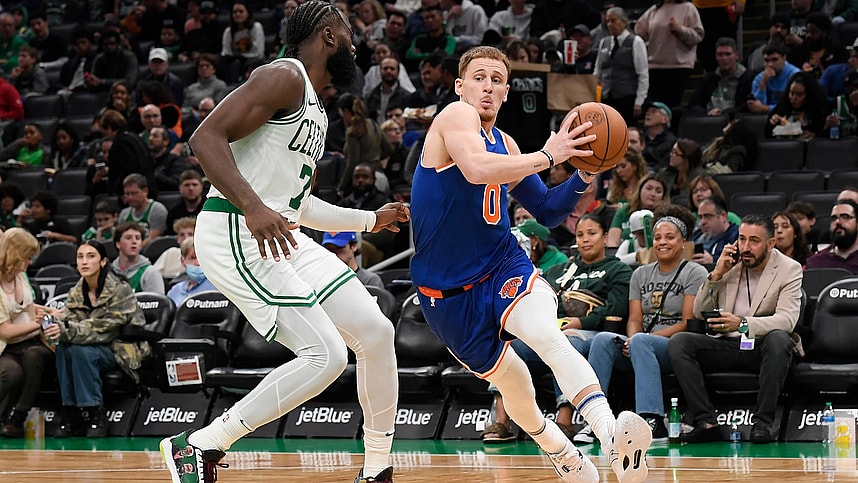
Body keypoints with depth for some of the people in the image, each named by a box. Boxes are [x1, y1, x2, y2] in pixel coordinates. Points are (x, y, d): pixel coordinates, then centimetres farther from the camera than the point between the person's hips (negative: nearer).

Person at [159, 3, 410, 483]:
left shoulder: (316, 111, 22)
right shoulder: (284, 77, -9)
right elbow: (207, 137, -20)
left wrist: (371, 220, 37)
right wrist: (253, 208, -31)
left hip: (282, 237, 10)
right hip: (236, 238, -10)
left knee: (376, 333, 5)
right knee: (325, 355, -17)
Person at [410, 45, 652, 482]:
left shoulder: (504, 144, 11)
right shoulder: (455, 117, -10)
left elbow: (547, 212, 20)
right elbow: (477, 168, -32)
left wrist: (584, 175, 3)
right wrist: (547, 156, -28)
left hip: (503, 266, 3)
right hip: (448, 292, -3)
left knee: (548, 335, -30)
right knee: (515, 387, 7)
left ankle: (611, 433, -51)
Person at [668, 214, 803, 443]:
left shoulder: (790, 269, -2)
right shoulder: (730, 265, 9)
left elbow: (787, 319, -18)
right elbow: (699, 313, 8)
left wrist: (743, 324, -34)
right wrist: (717, 274, -7)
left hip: (763, 347, -4)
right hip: (728, 346, 4)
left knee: (778, 339, -38)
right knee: (678, 342, -20)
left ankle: (763, 422, -33)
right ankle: (706, 422, -28)